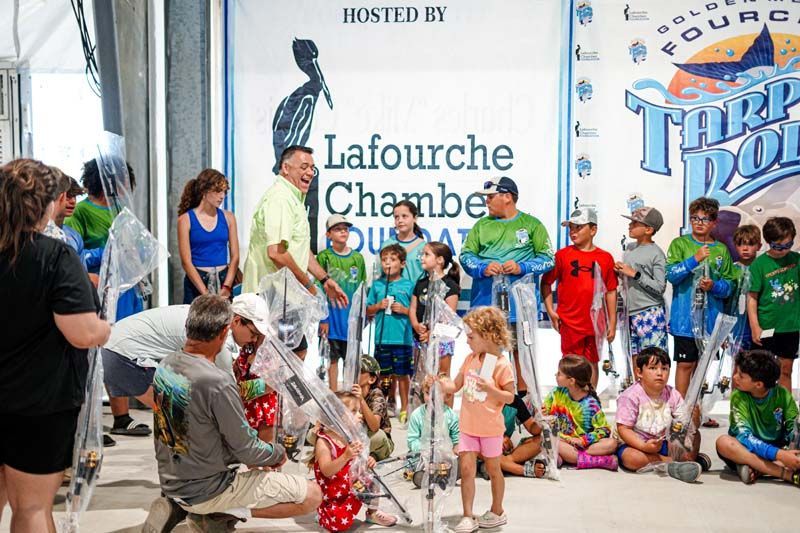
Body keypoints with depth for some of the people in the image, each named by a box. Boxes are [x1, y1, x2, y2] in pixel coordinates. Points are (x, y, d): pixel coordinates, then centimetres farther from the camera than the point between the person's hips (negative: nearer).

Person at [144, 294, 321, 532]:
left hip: (171, 481, 8)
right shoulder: (216, 382, -28)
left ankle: (178, 508, 14)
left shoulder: (166, 365, -3)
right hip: (205, 490, -8)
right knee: (313, 495, -4)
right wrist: (279, 453, 2)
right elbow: (247, 451, -19)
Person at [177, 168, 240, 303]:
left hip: (224, 279, 3)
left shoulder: (228, 217, 7)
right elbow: (186, 261, -7)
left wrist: (226, 287, -10)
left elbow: (235, 256, 4)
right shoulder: (186, 219, -2)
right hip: (196, 281, -2)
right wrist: (205, 292, -15)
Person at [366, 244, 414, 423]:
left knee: (402, 373, 5)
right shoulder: (377, 284, 8)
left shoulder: (408, 286, 1)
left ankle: (404, 407, 16)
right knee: (382, 373, 9)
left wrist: (404, 310, -12)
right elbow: (368, 311, 13)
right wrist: (378, 306, -5)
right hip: (382, 337, 2)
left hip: (402, 338, -2)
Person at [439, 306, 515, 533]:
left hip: (490, 428, -5)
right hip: (468, 426, 5)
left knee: (493, 469, 12)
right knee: (466, 469, 0)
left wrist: (490, 389, -27)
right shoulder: (470, 359, 4)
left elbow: (510, 397, -13)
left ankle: (497, 511, 30)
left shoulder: (501, 364, -15)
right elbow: (454, 386, 10)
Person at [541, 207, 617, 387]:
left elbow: (611, 291, 6)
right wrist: (550, 311, -4)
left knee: (592, 363, 13)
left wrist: (612, 323, 6)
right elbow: (546, 282, 3)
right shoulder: (562, 255, -2)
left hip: (595, 323, 2)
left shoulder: (605, 258, 2)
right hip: (570, 322, -2)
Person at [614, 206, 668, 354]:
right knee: (635, 358, 12)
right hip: (631, 314, 8)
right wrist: (620, 271, 2)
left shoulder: (656, 254, -10)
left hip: (651, 313, -8)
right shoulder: (630, 248, 12)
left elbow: (660, 288, -17)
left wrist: (635, 274, -16)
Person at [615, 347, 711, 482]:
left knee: (695, 435, -7)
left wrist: (694, 420, -29)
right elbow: (623, 429, -19)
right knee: (632, 458, -37)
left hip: (662, 443, 5)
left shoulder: (673, 395, 0)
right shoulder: (630, 396, -16)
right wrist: (644, 446, -33)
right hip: (634, 443, -5)